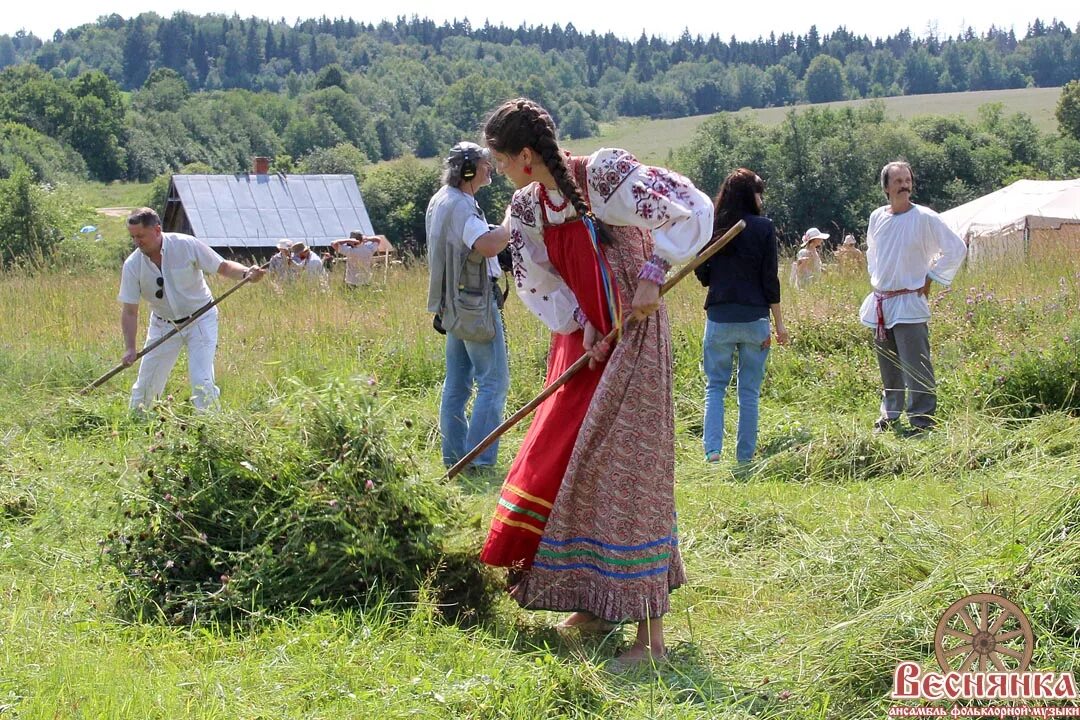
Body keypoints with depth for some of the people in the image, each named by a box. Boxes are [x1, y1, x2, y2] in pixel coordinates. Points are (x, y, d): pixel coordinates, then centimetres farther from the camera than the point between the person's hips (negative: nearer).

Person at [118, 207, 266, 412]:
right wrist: (130, 348, -17)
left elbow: (223, 267, -12)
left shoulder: (187, 245, -20)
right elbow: (129, 311, -10)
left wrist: (246, 273, -33)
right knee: (146, 384, 6)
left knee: (202, 381, -14)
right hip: (163, 325, 3)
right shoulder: (132, 265, -14)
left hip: (199, 320, -2)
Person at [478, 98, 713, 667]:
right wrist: (580, 327, -6)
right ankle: (596, 603, 22)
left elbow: (693, 210, -15)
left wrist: (652, 274, -19)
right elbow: (536, 281, 9)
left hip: (632, 333, -8)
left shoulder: (606, 176, -17)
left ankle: (650, 634, -8)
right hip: (580, 341, 8)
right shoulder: (526, 208, 3)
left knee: (624, 463, -10)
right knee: (556, 457, 8)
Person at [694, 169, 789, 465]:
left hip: (719, 317, 1)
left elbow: (702, 275, 6)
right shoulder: (763, 227, -5)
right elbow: (770, 279, -5)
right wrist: (779, 323, 0)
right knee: (749, 390, 8)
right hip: (754, 318, -1)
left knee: (715, 386, 9)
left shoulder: (712, 228, 1)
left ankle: (712, 449, -7)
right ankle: (744, 455, 10)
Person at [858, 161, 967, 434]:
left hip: (909, 303, -6)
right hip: (880, 303, 6)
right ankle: (889, 414, 26)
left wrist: (930, 279, -5)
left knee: (916, 368, -10)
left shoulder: (925, 218, -9)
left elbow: (956, 249, -6)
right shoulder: (877, 217, 8)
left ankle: (922, 420, -5)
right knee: (888, 367, 15)